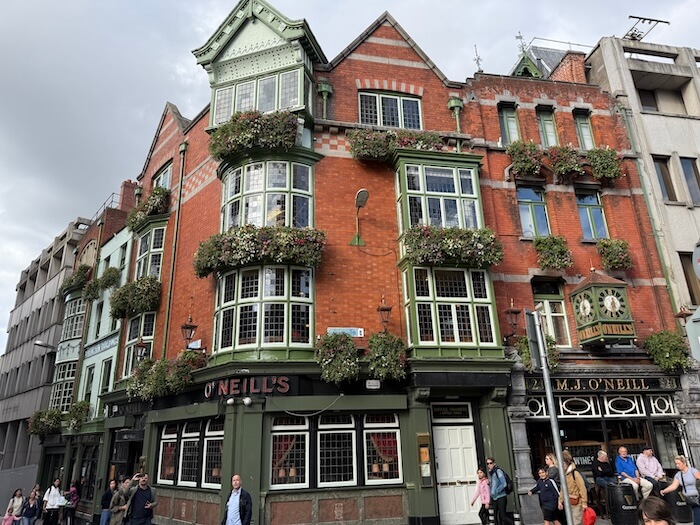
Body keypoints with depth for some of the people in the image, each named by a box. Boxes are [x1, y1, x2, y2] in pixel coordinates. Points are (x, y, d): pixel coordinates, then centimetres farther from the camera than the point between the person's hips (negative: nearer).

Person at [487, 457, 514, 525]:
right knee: (496, 516, 8)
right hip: (494, 498, 8)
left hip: (501, 497, -8)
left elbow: (504, 484, -19)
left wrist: (496, 491, -15)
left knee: (503, 516, -7)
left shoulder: (498, 471, -12)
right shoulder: (490, 473, 11)